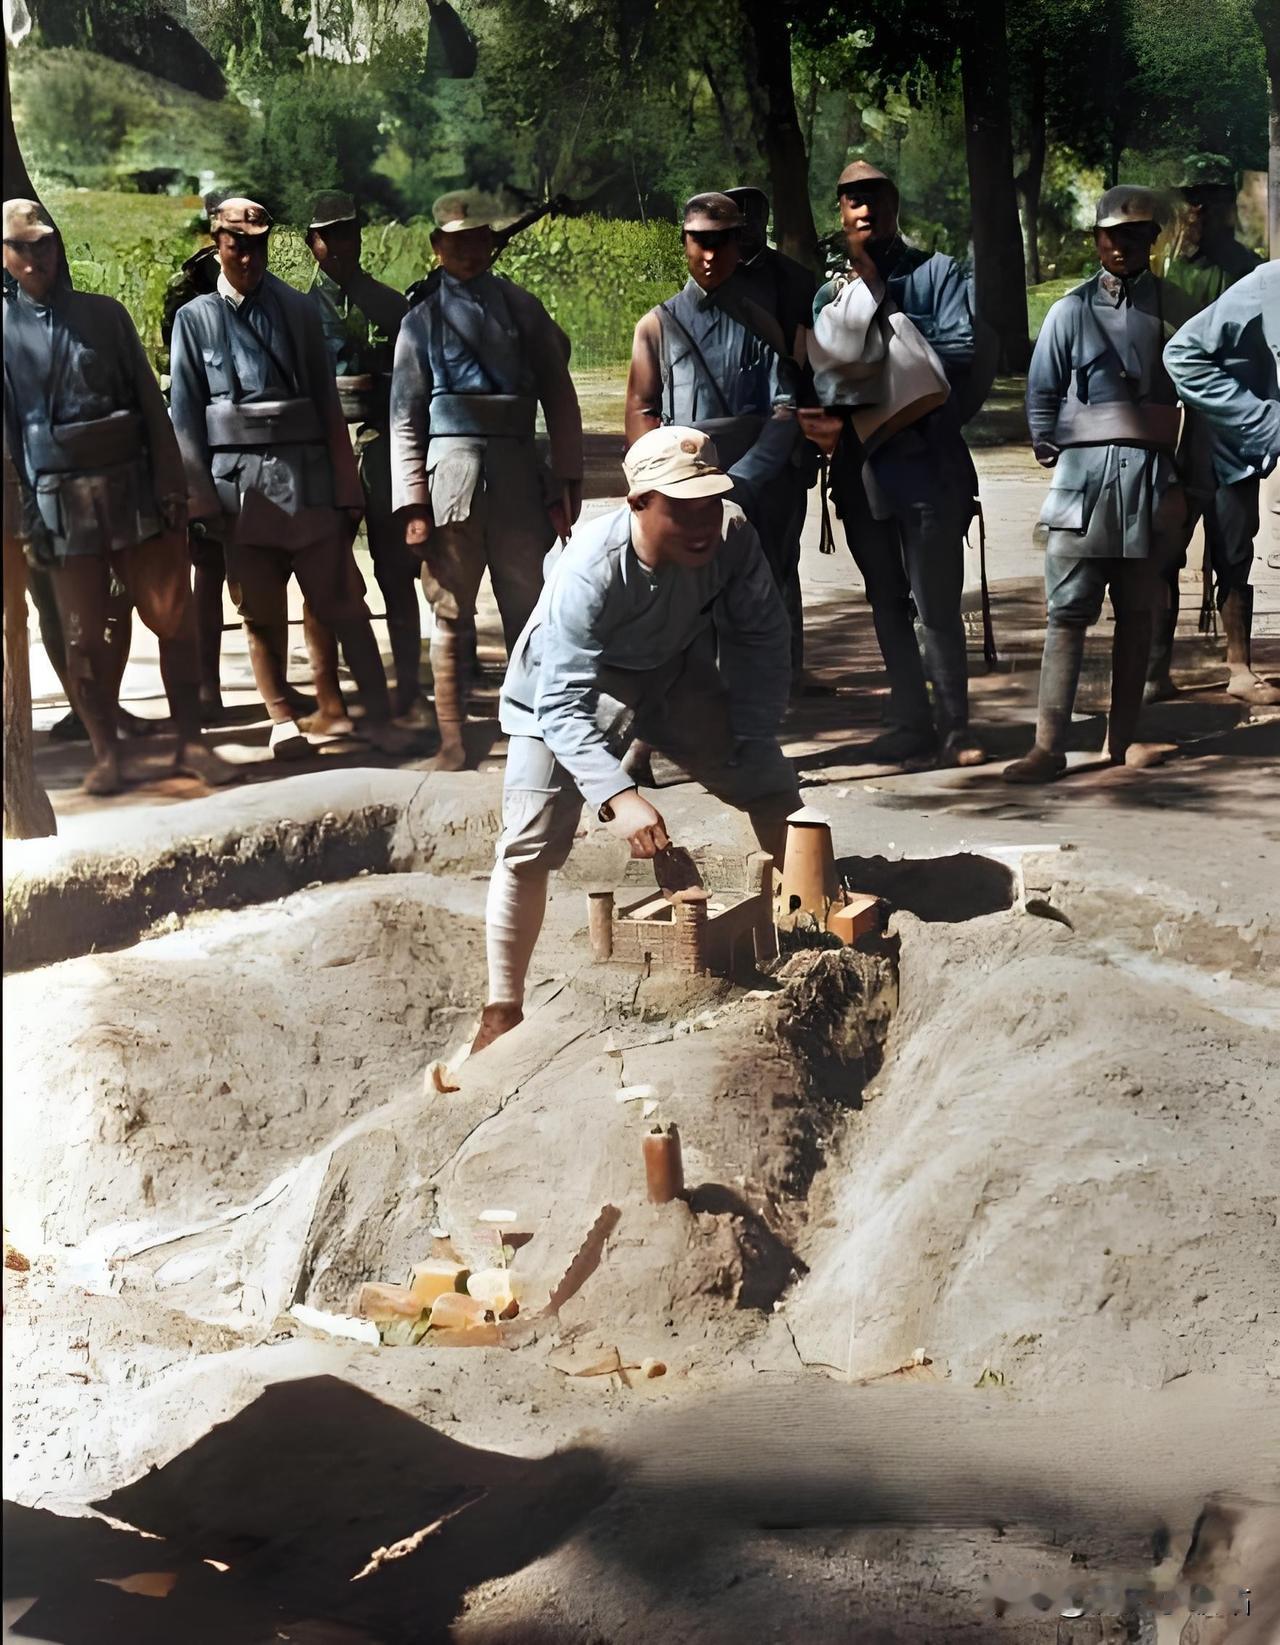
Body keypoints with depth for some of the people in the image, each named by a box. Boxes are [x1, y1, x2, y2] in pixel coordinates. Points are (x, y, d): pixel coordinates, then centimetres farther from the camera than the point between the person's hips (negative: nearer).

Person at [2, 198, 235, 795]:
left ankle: (190, 742, 9)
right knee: (85, 634, 3)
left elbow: (150, 404, 6)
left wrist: (171, 483, 0)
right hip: (62, 498, -1)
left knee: (175, 617, 0)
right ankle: (105, 753, 13)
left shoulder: (105, 314, 6)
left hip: (133, 485, 1)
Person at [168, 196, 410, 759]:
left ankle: (378, 714, 2)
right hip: (240, 484, 0)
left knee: (343, 601, -2)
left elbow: (328, 403, 7)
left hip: (306, 475, 0)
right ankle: (282, 720, 15)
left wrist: (346, 489, 4)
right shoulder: (195, 319, 8)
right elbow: (184, 416, 5)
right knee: (261, 611, 6)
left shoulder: (298, 310, 8)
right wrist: (201, 499, -2)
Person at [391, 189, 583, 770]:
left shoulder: (522, 309, 10)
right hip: (450, 472, -1)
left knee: (528, 610, 4)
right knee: (452, 615, 4)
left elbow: (559, 399, 9)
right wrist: (412, 503, -4)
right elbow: (405, 418, 4)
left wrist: (566, 484, 2)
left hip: (517, 475, 1)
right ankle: (452, 743, 11)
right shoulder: (422, 317, 8)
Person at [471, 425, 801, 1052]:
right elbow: (562, 707, -41)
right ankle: (502, 1014, -4)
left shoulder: (733, 536, -27)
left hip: (678, 672, 5)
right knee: (529, 847, -16)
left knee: (773, 787, 6)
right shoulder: (587, 572, -39)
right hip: (569, 687, -5)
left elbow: (761, 635, -9)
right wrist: (617, 796, -54)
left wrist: (753, 740, -13)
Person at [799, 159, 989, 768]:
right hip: (861, 468, 5)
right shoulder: (830, 294, 14)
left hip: (925, 461, -5)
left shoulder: (936, 272, 2)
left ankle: (953, 724, 7)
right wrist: (824, 420, -12)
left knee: (936, 605, -4)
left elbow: (962, 353, -11)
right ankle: (911, 723, 20)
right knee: (888, 605, 11)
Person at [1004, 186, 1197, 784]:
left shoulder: (1173, 308, 7)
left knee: (1138, 611, 7)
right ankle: (1049, 744, -8)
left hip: (1152, 478, 2)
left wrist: (1186, 479, 2)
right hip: (1083, 476, -2)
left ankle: (1123, 735, 16)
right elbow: (1041, 395, 9)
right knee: (1068, 613, -6)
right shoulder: (1071, 311, 4)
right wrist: (1056, 456, 3)